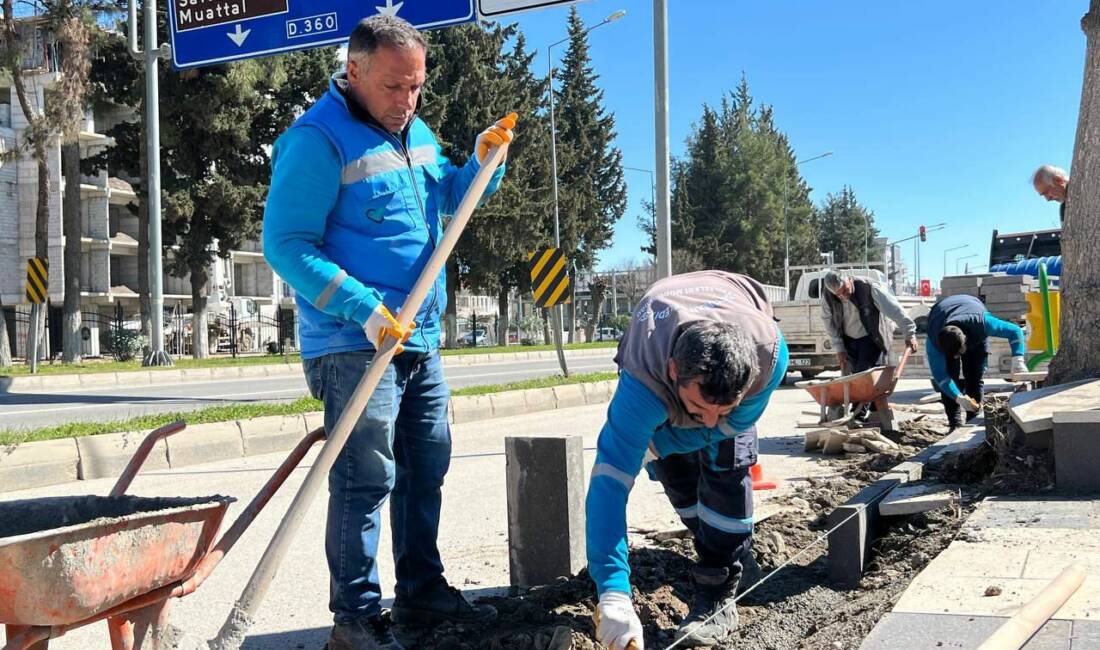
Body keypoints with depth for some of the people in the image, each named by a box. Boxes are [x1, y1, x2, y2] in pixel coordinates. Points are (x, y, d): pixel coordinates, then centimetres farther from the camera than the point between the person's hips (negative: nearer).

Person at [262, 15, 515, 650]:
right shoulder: (318, 140, -14)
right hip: (355, 344, -8)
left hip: (421, 338, 9)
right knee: (366, 479, -8)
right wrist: (365, 309, -27)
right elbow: (286, 244, -19)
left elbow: (447, 197, 27)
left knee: (427, 468, 15)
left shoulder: (417, 133, 12)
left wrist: (481, 163, 6)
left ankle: (422, 590, 29)